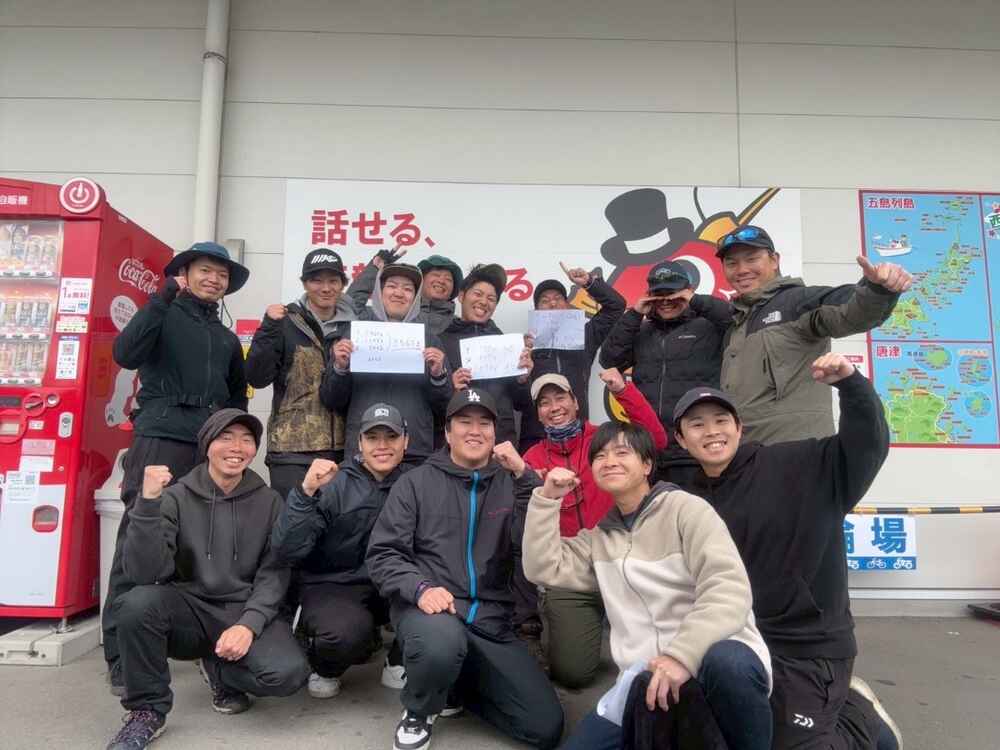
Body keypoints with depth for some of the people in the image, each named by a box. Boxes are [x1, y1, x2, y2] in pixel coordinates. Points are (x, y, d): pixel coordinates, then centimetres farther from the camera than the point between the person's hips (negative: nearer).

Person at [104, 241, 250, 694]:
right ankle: (121, 656, 2)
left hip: (212, 447, 5)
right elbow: (125, 354, -12)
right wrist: (163, 299, -16)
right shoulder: (164, 315, 6)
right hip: (161, 439, -5)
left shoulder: (226, 338, 22)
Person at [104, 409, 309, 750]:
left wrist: (249, 623, -21)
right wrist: (148, 503, -27)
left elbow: (274, 575, -5)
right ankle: (147, 709, -5)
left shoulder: (269, 501, 0)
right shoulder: (176, 497, -5)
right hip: (190, 610, 0)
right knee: (137, 602, -31)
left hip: (246, 612, 0)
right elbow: (145, 573, -16)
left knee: (288, 672, -27)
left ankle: (221, 671, 9)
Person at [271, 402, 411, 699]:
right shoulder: (332, 485, -10)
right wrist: (306, 492, -30)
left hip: (391, 585, 3)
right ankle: (326, 667, 5)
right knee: (347, 632, -34)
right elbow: (287, 551, -18)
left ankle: (400, 661, 5)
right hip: (332, 585, -3)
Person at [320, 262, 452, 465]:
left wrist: (438, 374, -9)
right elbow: (331, 401, 7)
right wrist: (340, 368, -10)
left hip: (416, 455, 1)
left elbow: (442, 406, 8)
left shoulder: (429, 339, 8)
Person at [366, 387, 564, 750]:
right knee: (442, 641, -38)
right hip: (429, 608, -2)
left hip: (491, 618, 3)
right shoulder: (417, 482, 4)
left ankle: (457, 687, 20)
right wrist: (421, 588, -19)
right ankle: (418, 712, -2)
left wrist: (524, 476, -15)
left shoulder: (510, 482, 10)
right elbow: (383, 553, 0)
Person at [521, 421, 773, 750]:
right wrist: (546, 499, 3)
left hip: (717, 656, -5)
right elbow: (543, 569, 9)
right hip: (643, 679, 6)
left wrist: (683, 653, -31)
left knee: (725, 661, -38)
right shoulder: (599, 534, 16)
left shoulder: (685, 508, -2)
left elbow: (728, 587, -16)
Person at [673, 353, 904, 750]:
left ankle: (861, 714, 25)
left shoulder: (796, 465, -11)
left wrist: (849, 382, -38)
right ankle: (833, 702, 31)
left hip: (808, 645, -6)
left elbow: (868, 443, -23)